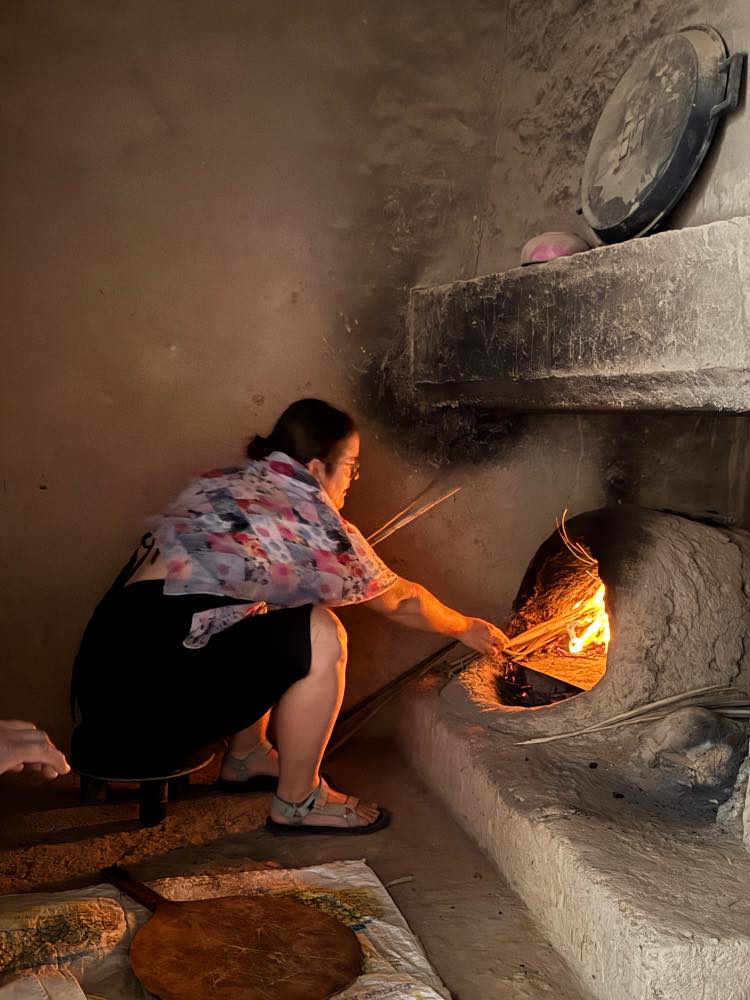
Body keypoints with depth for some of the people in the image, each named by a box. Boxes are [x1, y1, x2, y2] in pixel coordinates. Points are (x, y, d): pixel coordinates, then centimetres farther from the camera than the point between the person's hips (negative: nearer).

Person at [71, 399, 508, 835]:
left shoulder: (220, 484, 13)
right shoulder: (310, 520, -7)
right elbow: (400, 599, 7)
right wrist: (468, 627, 24)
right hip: (144, 697, -9)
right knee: (320, 638, -10)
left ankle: (246, 758, 29)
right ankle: (298, 802, 6)